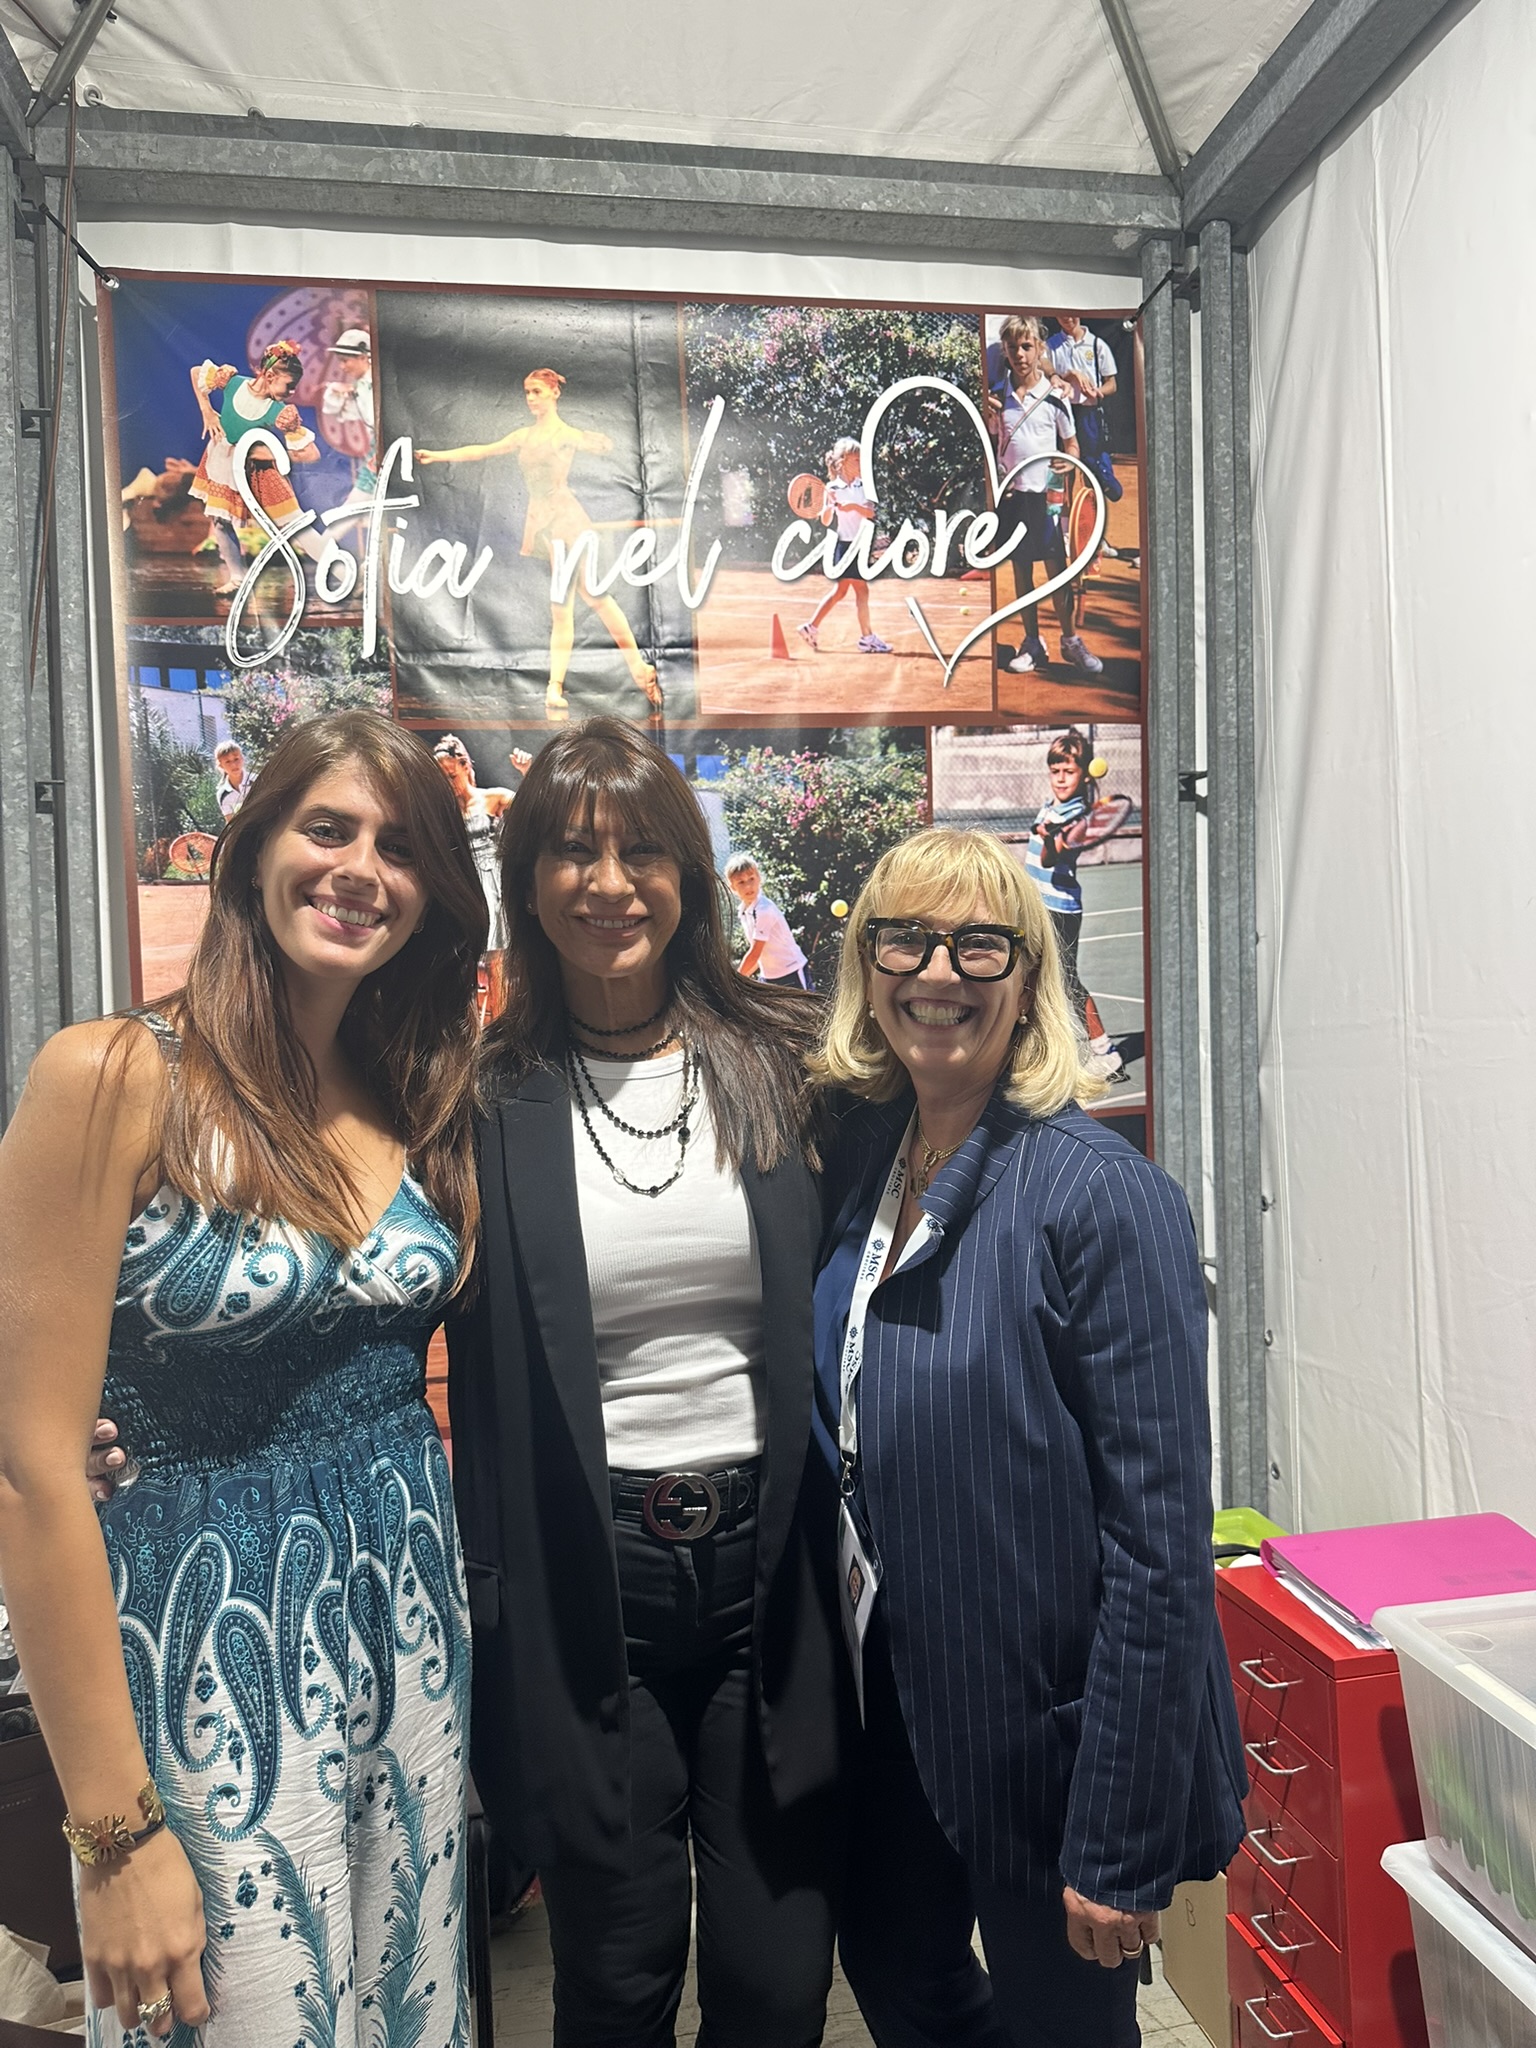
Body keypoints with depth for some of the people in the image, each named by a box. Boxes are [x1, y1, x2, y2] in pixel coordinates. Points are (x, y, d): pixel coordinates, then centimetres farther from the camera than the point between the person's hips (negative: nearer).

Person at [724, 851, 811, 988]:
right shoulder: (743, 911, 4)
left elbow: (755, 953, -22)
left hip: (790, 972, -8)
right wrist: (745, 976, 10)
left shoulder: (764, 909, -22)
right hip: (767, 976, 8)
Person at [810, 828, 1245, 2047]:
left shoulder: (1101, 1195, -22)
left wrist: (1121, 1846, -17)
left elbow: (1162, 1542, -21)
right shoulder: (862, 1157, -2)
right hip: (900, 1693, 6)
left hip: (1050, 1732, -6)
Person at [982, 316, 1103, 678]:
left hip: (1046, 495, -3)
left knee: (1057, 569, -1)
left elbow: (1071, 445, 5)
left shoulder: (1054, 396, -2)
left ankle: (1070, 641, 12)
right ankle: (1032, 643, 17)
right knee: (1021, 570, 8)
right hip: (1011, 493, 3)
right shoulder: (998, 395, 5)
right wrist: (989, 416, -4)